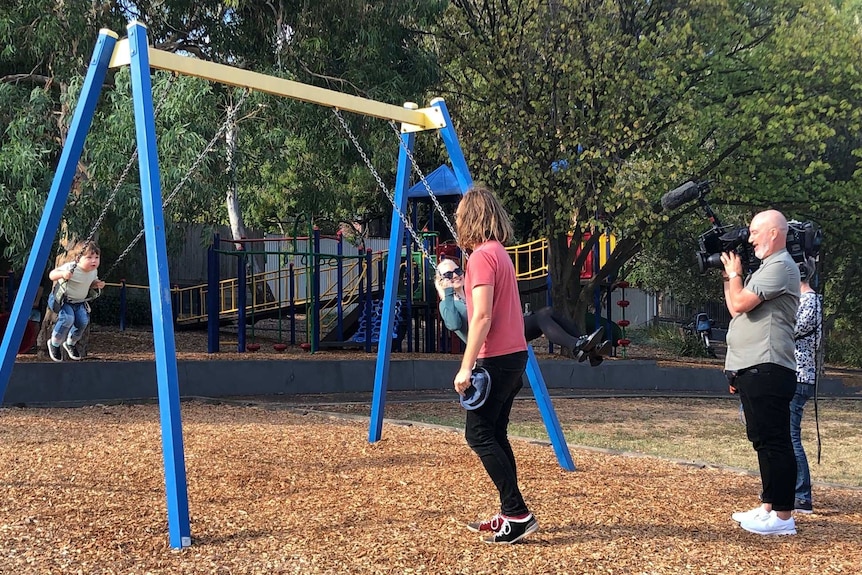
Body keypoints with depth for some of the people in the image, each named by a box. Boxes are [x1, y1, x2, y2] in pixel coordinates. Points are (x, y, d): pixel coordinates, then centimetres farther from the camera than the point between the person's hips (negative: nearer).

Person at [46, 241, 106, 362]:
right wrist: (62, 274, -43)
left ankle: (71, 343, 17)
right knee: (68, 318, -28)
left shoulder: (94, 271, -4)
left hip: (79, 302, 6)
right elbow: (51, 275, -23)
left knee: (83, 321, -12)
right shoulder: (71, 268, -25)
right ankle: (54, 343, -4)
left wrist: (97, 284, -6)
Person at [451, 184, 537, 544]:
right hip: (514, 355, 9)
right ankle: (509, 516, 14)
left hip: (496, 359, -9)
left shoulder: (482, 256, -14)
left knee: (479, 435, -6)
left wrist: (467, 366, -19)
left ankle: (518, 515, -8)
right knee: (494, 434, 13)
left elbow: (482, 316, -20)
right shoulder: (500, 253, 15)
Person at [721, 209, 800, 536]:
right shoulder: (766, 268, 23)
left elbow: (739, 304, -17)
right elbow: (738, 311, 27)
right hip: (752, 370, 11)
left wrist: (734, 274, -3)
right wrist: (728, 277, 19)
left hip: (768, 371, -11)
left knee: (774, 442, -9)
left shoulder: (781, 267, -11)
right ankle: (769, 507, 21)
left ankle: (782, 516, -8)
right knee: (763, 441, 14)